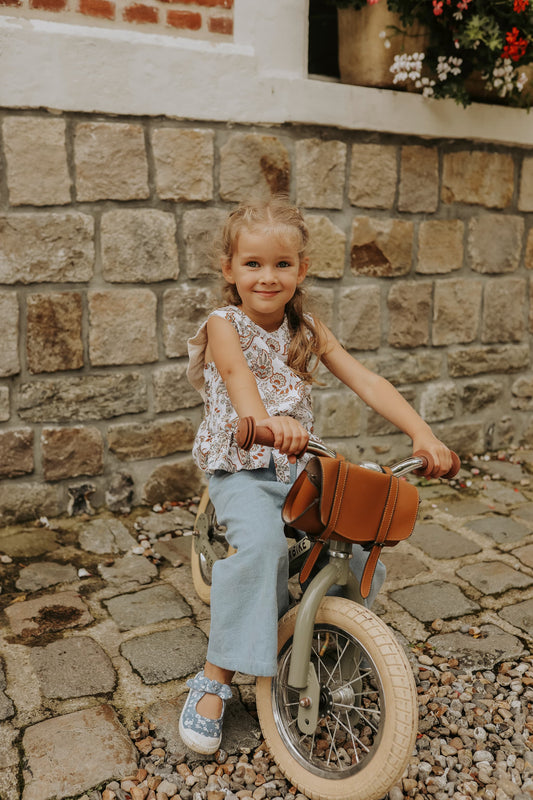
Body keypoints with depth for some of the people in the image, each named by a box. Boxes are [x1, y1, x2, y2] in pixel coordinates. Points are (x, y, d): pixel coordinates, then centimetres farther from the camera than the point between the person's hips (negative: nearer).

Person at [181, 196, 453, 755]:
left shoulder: (308, 331, 7)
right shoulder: (224, 325, -6)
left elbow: (366, 381, -2)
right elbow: (237, 373, -30)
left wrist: (422, 434, -16)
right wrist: (264, 419, -53)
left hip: (300, 467, 5)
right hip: (240, 470, -4)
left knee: (362, 547, -9)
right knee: (261, 544, -32)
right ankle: (215, 678, -17)